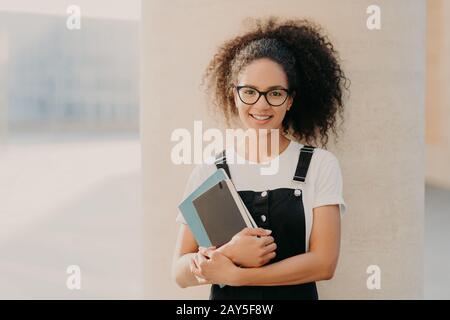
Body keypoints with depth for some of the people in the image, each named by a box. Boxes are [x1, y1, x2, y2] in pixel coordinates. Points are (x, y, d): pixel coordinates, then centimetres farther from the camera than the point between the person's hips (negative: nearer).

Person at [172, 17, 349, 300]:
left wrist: (232, 273, -17)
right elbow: (181, 273, -5)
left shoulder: (320, 165, -5)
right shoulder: (208, 173, -3)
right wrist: (229, 254, -24)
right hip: (226, 298, 1)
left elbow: (324, 262, -13)